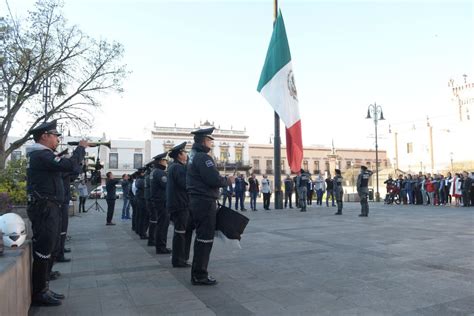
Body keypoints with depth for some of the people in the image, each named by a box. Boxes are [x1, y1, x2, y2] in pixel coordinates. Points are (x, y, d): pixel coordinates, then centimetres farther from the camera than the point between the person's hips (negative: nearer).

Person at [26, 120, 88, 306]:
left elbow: (64, 166, 20)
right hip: (44, 209, -11)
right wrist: (81, 148, -12)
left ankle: (42, 289, 25)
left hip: (47, 208, 11)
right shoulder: (42, 155, -16)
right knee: (43, 251, -3)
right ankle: (38, 294, 7)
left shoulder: (40, 154, 18)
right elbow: (71, 166, -26)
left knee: (45, 250, 16)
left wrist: (78, 152, 11)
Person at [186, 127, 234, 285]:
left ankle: (197, 272, 26)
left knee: (201, 237, 17)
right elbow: (214, 180, -23)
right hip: (205, 202, -10)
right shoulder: (203, 157, -16)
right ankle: (200, 276, 5)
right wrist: (228, 180, -5)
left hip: (196, 201, 10)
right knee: (205, 239, -3)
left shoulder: (193, 156, 16)